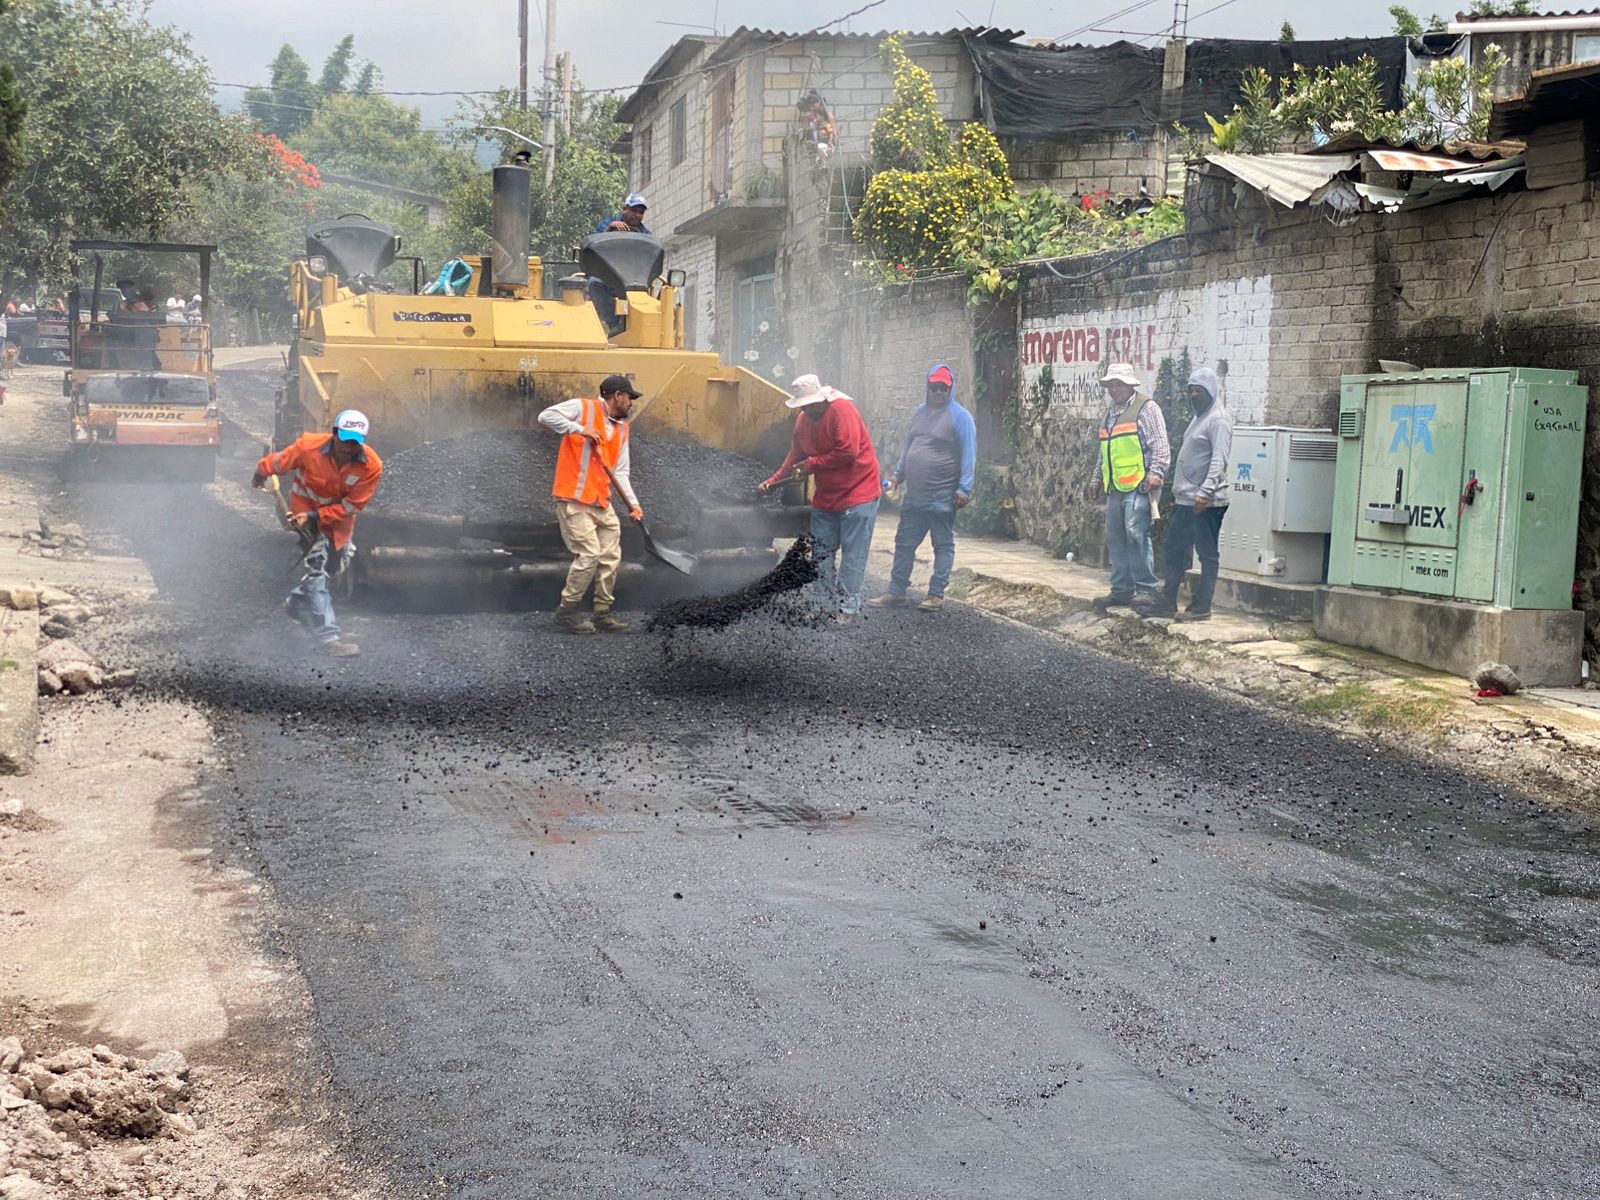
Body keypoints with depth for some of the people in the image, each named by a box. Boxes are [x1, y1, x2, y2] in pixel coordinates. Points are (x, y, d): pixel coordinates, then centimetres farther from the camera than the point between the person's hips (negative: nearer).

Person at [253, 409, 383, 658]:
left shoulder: (371, 466, -25)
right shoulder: (308, 447, -28)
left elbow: (352, 505, -19)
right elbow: (280, 461, -6)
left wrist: (316, 516, -26)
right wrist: (261, 473, 13)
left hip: (339, 519, 4)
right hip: (305, 510, -4)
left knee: (334, 563, 22)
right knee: (315, 569, -13)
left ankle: (297, 604, 49)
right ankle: (328, 636, -15)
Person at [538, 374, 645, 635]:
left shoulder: (622, 428, 16)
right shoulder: (583, 408, -4)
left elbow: (620, 472, 12)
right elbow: (546, 416, -14)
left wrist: (633, 503, 0)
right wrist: (580, 429, -20)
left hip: (602, 503, 8)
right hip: (574, 499, -8)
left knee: (611, 557, 6)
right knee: (589, 554, -12)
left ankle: (602, 613, 18)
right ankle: (567, 610, 3)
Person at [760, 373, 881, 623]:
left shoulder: (842, 410, -18)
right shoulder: (804, 419, 6)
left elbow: (848, 452, -25)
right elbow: (796, 455, 14)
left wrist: (812, 465, -16)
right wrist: (774, 481, 3)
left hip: (857, 493, -8)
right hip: (825, 497, 8)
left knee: (853, 555, -5)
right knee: (821, 552, 10)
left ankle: (850, 609, -2)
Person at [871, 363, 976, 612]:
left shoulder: (959, 416, -7)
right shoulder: (920, 412, 13)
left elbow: (968, 455, -11)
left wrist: (964, 489, -17)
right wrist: (898, 475, 17)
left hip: (942, 497, -7)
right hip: (914, 495, 7)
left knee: (943, 546, 3)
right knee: (904, 543, 9)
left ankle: (936, 594, 6)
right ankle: (896, 592, 16)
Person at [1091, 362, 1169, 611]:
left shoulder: (1146, 408, -3)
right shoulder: (1111, 413, 22)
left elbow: (1161, 446, -9)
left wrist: (1155, 474, -17)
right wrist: (1099, 478, 26)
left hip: (1138, 487, -8)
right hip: (1115, 488, 8)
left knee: (1136, 535, -12)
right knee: (1116, 541, 9)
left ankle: (1147, 589, -6)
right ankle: (1121, 590, 16)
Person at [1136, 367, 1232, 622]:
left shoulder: (1218, 419, -10)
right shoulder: (1199, 417, 20)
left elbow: (1219, 460, -20)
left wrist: (1205, 492, -29)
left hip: (1206, 503, -10)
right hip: (1186, 500, 10)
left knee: (1207, 554, -2)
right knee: (1173, 550, 12)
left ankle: (1202, 606, 3)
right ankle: (1167, 601, 19)